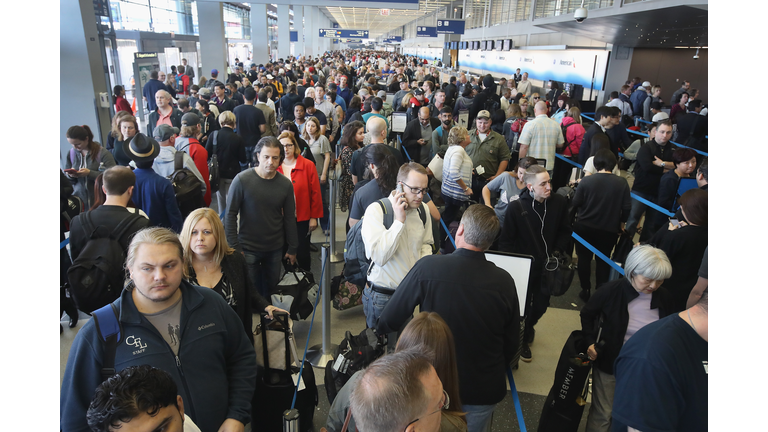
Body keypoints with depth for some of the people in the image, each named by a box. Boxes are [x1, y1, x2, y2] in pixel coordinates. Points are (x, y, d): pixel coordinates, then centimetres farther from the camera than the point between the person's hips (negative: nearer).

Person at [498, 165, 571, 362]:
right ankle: (523, 340, 40)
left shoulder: (559, 202, -11)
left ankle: (529, 327, 52)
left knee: (541, 305, 18)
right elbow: (506, 241, -9)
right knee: (523, 307, 12)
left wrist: (557, 252, -7)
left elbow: (565, 231, 4)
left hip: (547, 266, 3)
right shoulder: (516, 208, -18)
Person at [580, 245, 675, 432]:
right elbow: (587, 314, -3)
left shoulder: (664, 297, -10)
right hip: (608, 363, -3)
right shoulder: (611, 290, -20)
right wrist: (590, 342, -14)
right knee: (602, 414, 10)